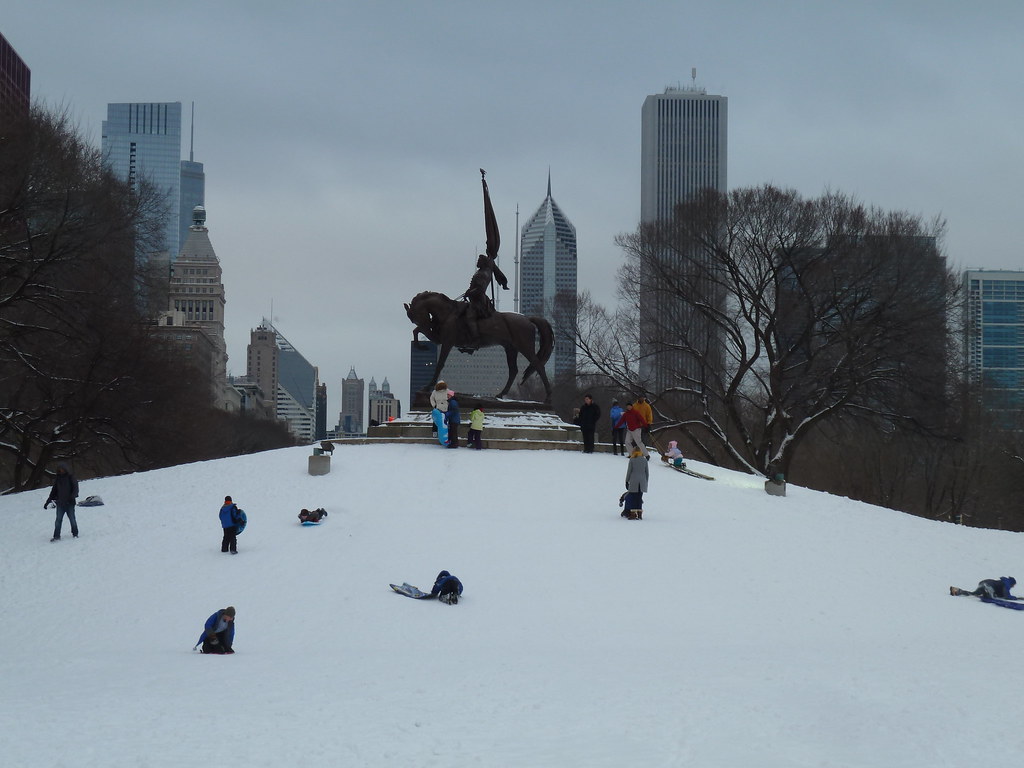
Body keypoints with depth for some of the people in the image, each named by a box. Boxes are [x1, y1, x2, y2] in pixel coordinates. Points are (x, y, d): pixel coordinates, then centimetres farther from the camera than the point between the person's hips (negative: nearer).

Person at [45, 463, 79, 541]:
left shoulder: (71, 477, 0)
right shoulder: (57, 479, 10)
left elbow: (75, 488, -7)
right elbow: (54, 491, 15)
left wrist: (72, 496, -26)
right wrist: (48, 502, 12)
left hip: (69, 502, -2)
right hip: (60, 503, 2)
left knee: (72, 519, 2)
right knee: (58, 519, -4)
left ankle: (75, 534, 18)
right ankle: (56, 536, -2)